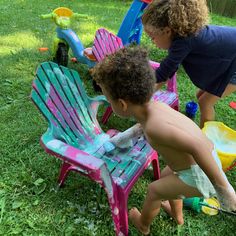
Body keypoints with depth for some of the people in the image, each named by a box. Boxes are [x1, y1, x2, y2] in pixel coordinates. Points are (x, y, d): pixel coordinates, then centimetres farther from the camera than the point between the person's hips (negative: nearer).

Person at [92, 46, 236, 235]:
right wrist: (128, 134, 38)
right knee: (166, 176, 31)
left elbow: (197, 146, -41)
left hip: (198, 176, -8)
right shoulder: (154, 105, -4)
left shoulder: (153, 126, -31)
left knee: (155, 191, 13)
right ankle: (177, 215, 56)